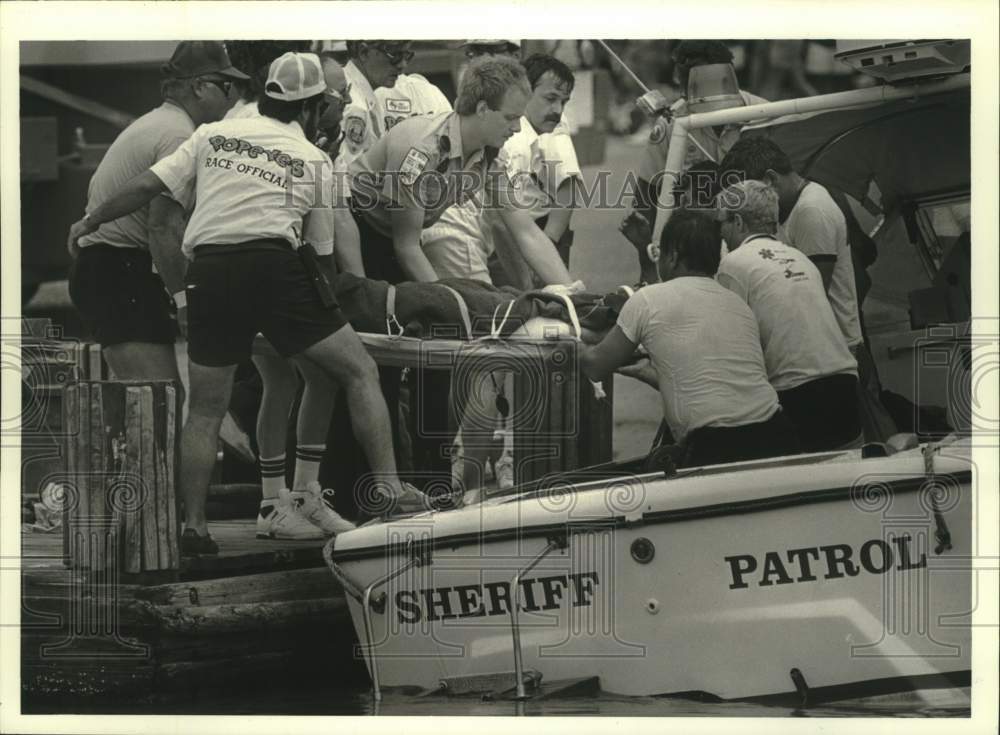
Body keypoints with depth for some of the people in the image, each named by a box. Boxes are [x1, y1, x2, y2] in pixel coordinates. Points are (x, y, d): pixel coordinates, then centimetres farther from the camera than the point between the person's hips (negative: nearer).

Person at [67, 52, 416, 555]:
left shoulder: (212, 135, 16)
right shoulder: (315, 161, 13)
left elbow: (146, 188, 11)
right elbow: (321, 247, 14)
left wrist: (90, 222, 23)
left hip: (209, 270, 3)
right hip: (275, 263, -3)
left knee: (205, 410, 13)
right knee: (358, 372, 6)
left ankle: (193, 526, 9)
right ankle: (388, 487, -4)